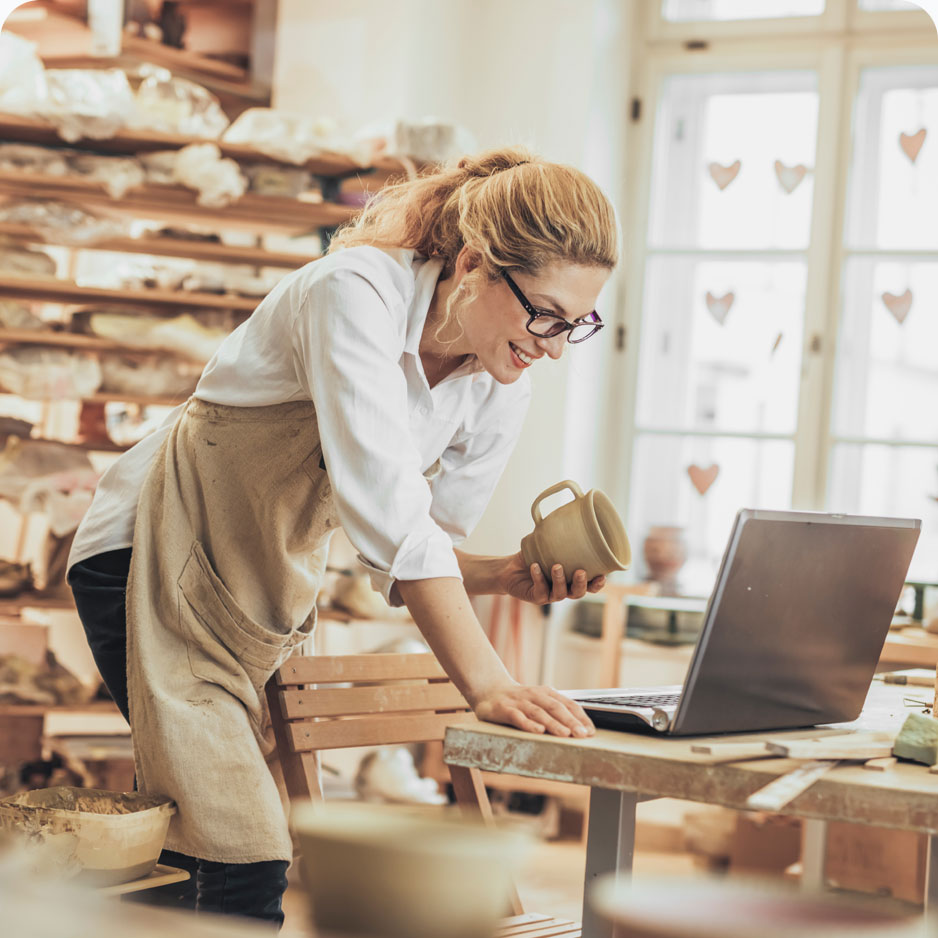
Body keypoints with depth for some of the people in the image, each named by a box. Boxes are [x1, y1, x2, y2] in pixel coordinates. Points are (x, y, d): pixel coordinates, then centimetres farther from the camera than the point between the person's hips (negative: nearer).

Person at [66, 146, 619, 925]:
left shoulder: (502, 388, -3)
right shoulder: (357, 292, -25)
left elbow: (415, 549, 5)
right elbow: (384, 506, -35)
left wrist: (507, 575, -16)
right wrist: (487, 683, -40)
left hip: (270, 590, 7)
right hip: (156, 559, -7)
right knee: (246, 864, -17)